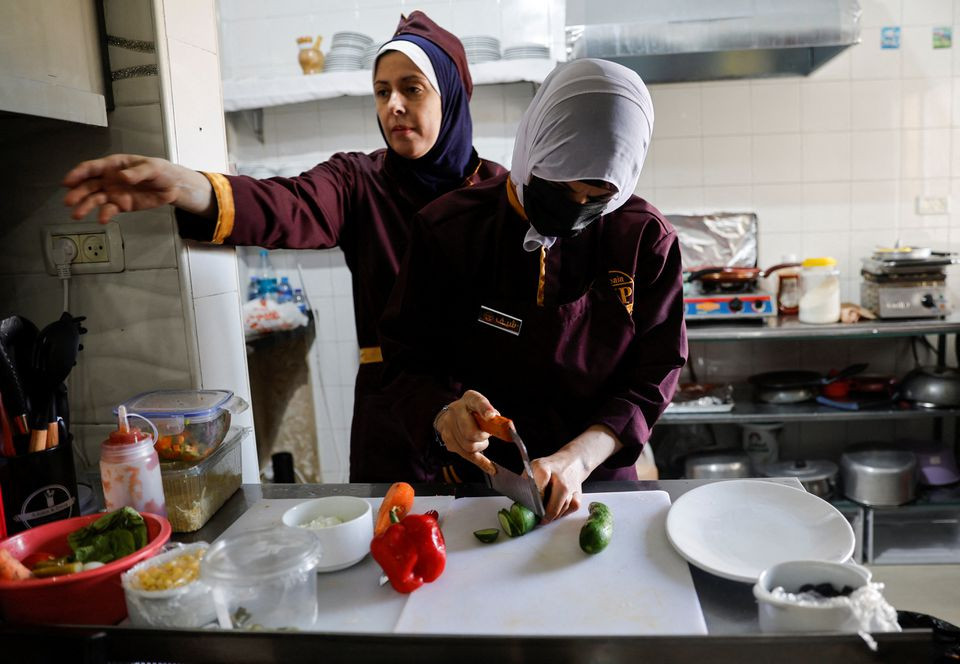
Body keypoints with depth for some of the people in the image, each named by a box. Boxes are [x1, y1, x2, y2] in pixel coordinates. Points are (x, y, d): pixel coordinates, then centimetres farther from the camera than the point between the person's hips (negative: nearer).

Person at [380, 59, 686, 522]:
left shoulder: (647, 240, 0)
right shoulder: (449, 227, -1)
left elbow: (653, 375, -1)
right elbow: (406, 359, 2)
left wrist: (577, 459, -15)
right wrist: (444, 416, -20)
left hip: (597, 481, 1)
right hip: (470, 479, 0)